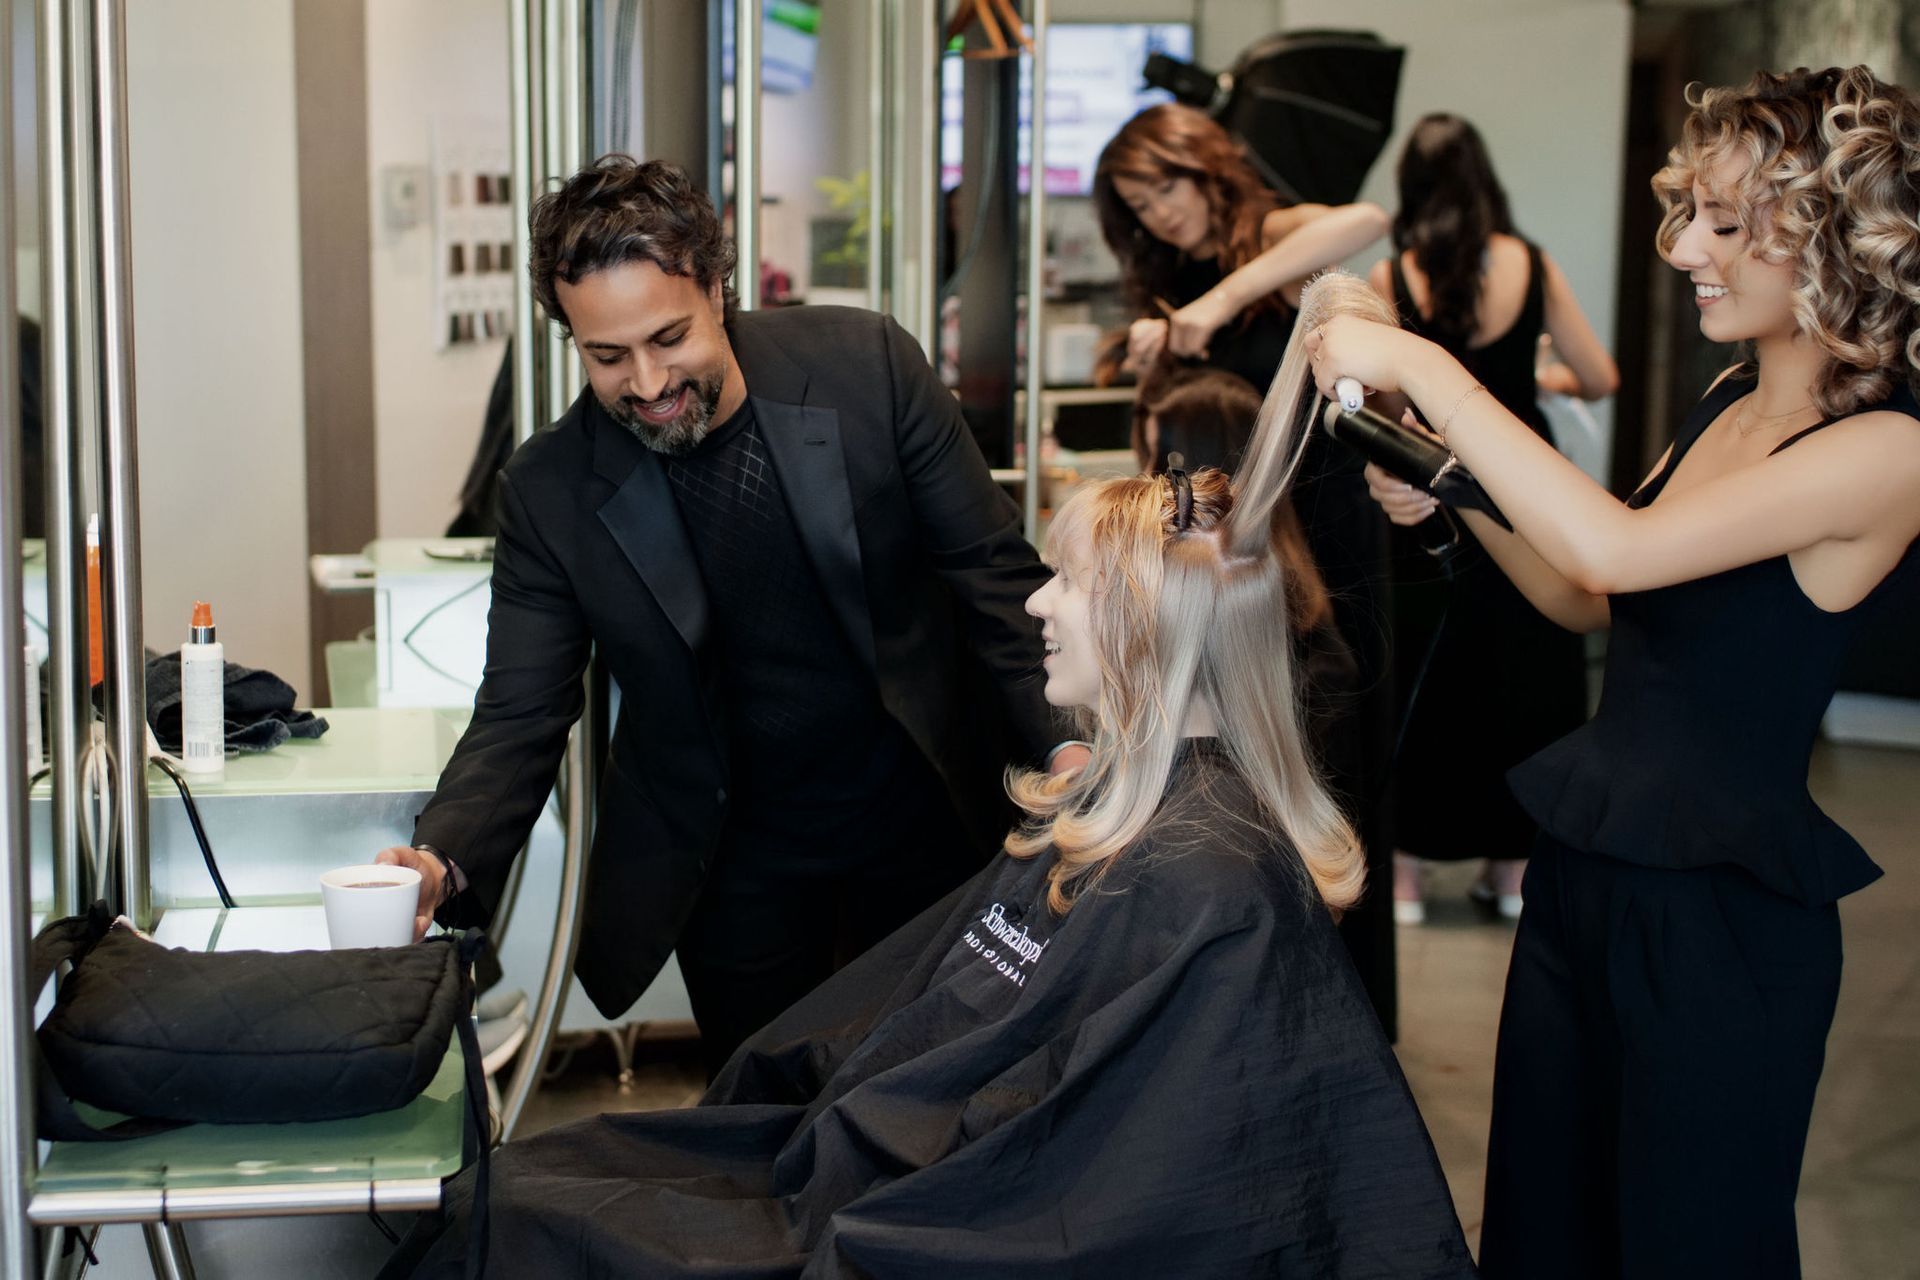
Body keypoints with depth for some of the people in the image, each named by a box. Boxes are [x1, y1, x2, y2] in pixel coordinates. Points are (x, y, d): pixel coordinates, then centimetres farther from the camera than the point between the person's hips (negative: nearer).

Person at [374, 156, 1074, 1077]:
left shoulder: (867, 367, -16)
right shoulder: (549, 491, -14)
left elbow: (992, 572, -8)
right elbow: (519, 717, -11)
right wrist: (443, 860, -30)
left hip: (922, 817, 0)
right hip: (736, 861, 0)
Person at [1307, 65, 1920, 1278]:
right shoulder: (1734, 397, 7)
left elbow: (1614, 550, -31)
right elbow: (1597, 603, 17)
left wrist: (1425, 368, -26)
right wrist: (1456, 498, 3)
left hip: (1719, 912, -8)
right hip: (1583, 865, 8)